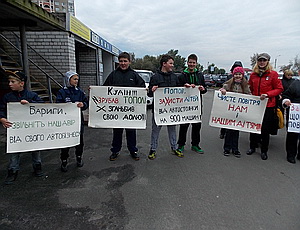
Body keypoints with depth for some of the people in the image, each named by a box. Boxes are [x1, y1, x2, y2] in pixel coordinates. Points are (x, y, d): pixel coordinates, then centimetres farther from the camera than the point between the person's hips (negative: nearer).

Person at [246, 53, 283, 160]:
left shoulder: (273, 74, -4)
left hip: (268, 106, -3)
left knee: (265, 129, 5)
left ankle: (264, 151, 21)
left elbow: (279, 89, -3)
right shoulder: (253, 74, 6)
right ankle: (252, 146, 27)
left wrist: (267, 94, -16)